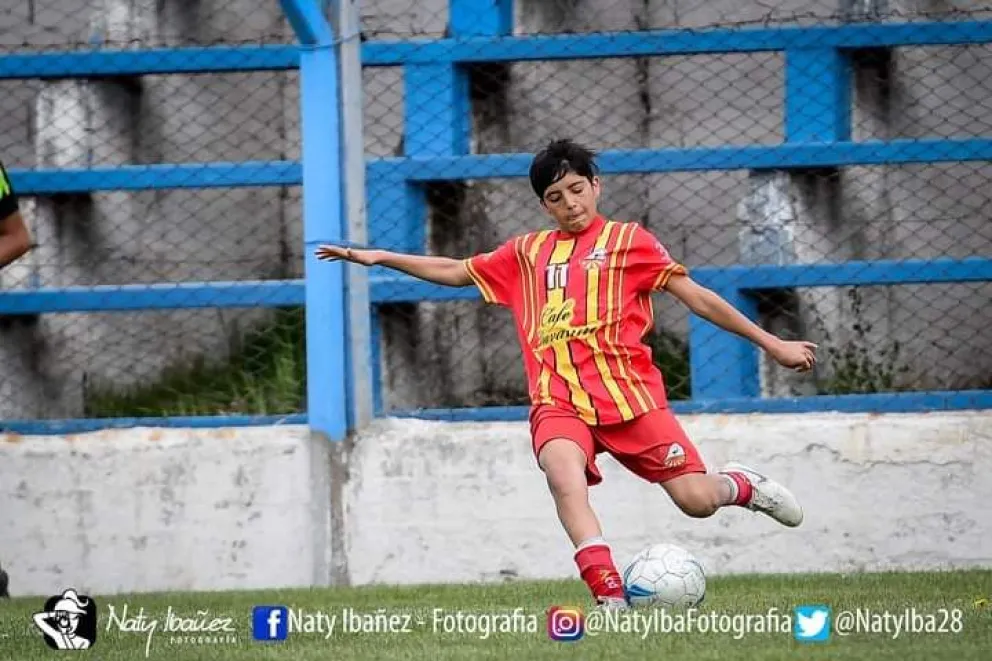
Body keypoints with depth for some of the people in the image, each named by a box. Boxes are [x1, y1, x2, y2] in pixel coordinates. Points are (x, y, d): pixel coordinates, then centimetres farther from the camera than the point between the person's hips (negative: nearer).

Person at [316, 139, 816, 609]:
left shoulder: (628, 240, 10)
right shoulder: (527, 253, 19)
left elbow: (696, 297, 8)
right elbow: (455, 272, 29)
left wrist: (771, 344, 5)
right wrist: (379, 258, 23)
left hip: (630, 394, -2)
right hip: (559, 401, 2)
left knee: (696, 500, -10)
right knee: (564, 475, -32)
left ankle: (740, 485, 27)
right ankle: (610, 597, -39)